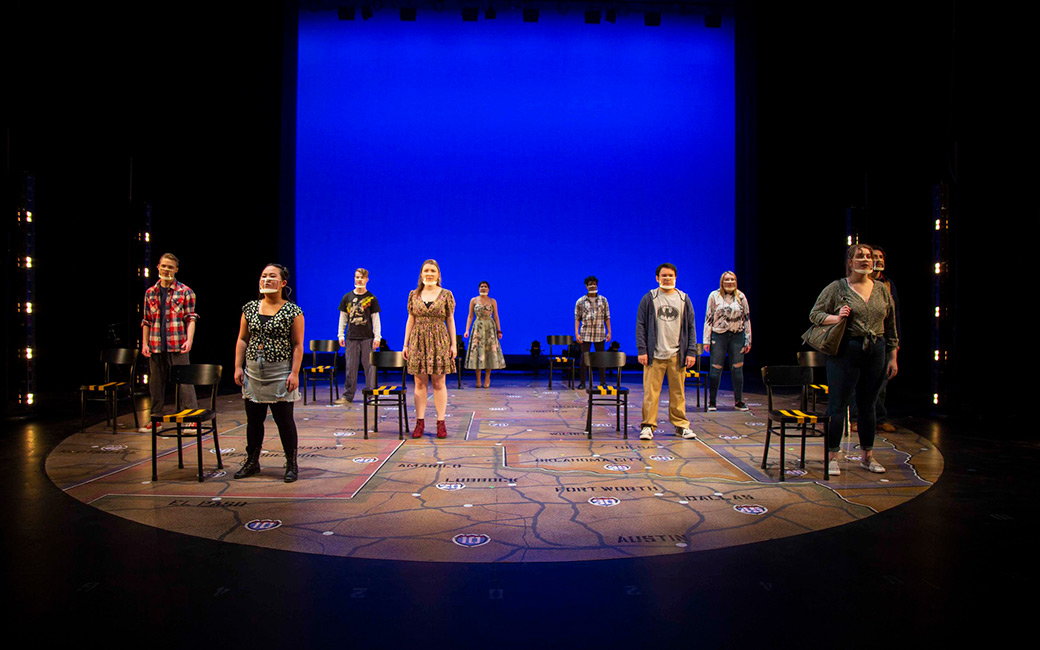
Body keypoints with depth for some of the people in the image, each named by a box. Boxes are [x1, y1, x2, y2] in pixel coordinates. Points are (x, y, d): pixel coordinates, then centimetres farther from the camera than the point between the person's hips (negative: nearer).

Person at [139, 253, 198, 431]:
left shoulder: (185, 292, 1)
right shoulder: (150, 293, 12)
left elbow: (191, 318, -3)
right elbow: (146, 321, 14)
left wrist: (189, 340, -15)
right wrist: (144, 343, 6)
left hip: (177, 346, -4)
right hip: (156, 346, 4)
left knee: (184, 381, -4)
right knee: (156, 382, 12)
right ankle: (156, 419, 23)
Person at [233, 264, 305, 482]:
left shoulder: (292, 312, -5)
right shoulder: (250, 308, 8)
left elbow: (298, 345, -6)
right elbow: (242, 340, 11)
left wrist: (295, 373, -13)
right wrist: (238, 367, 4)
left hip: (280, 374, -4)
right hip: (253, 373, 4)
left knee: (284, 420, 1)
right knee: (253, 420, 12)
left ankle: (291, 464, 13)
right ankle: (252, 462, 27)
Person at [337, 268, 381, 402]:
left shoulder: (371, 298, 3)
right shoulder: (347, 297, 8)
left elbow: (376, 319, 2)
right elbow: (343, 317, 12)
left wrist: (377, 337, -4)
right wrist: (341, 335, 7)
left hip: (367, 337, -2)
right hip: (351, 337, 2)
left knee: (369, 366, 0)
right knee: (350, 367, 5)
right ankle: (348, 395, 15)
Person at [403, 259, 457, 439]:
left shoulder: (446, 295, 3)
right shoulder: (414, 295, 7)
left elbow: (450, 320, 4)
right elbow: (410, 320, 10)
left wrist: (453, 344, -1)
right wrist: (405, 344, 5)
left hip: (439, 341, -2)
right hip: (418, 341, 2)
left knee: (439, 384, 1)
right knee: (420, 383, 3)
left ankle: (441, 423, 7)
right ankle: (420, 422, 9)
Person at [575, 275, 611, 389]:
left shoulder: (603, 300, 8)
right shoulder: (580, 301, 4)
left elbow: (607, 317, 9)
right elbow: (577, 319, 4)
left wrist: (609, 332, 2)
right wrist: (576, 334, -5)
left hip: (600, 334, 1)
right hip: (585, 334, -1)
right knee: (584, 358, 0)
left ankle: (602, 382, 14)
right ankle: (582, 382, 8)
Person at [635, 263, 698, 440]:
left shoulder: (684, 299, 10)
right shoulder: (649, 299, 4)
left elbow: (691, 327, 11)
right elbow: (641, 325, 3)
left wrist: (691, 352, 3)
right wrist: (642, 350, -5)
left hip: (677, 355, 2)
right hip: (654, 355, -2)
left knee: (678, 392, 7)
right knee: (651, 392, -3)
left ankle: (681, 425, 18)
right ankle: (648, 425, 5)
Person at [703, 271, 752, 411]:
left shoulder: (741, 296, 8)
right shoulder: (714, 296, 2)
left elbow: (747, 318, 11)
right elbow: (708, 318, 2)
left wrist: (748, 340, 8)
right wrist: (707, 340, -3)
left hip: (737, 336, 2)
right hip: (718, 335, -2)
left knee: (737, 369, 3)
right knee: (715, 369, -2)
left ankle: (738, 401, 14)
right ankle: (711, 402, 9)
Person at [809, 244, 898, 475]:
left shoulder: (882, 289, 11)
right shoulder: (836, 288, -1)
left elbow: (891, 325, 13)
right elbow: (814, 314, 1)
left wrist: (893, 357, 10)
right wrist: (836, 317, -17)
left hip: (876, 352, 4)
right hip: (846, 352, -4)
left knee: (868, 406, 13)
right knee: (838, 405, -2)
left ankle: (868, 456, 25)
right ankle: (832, 457, 7)